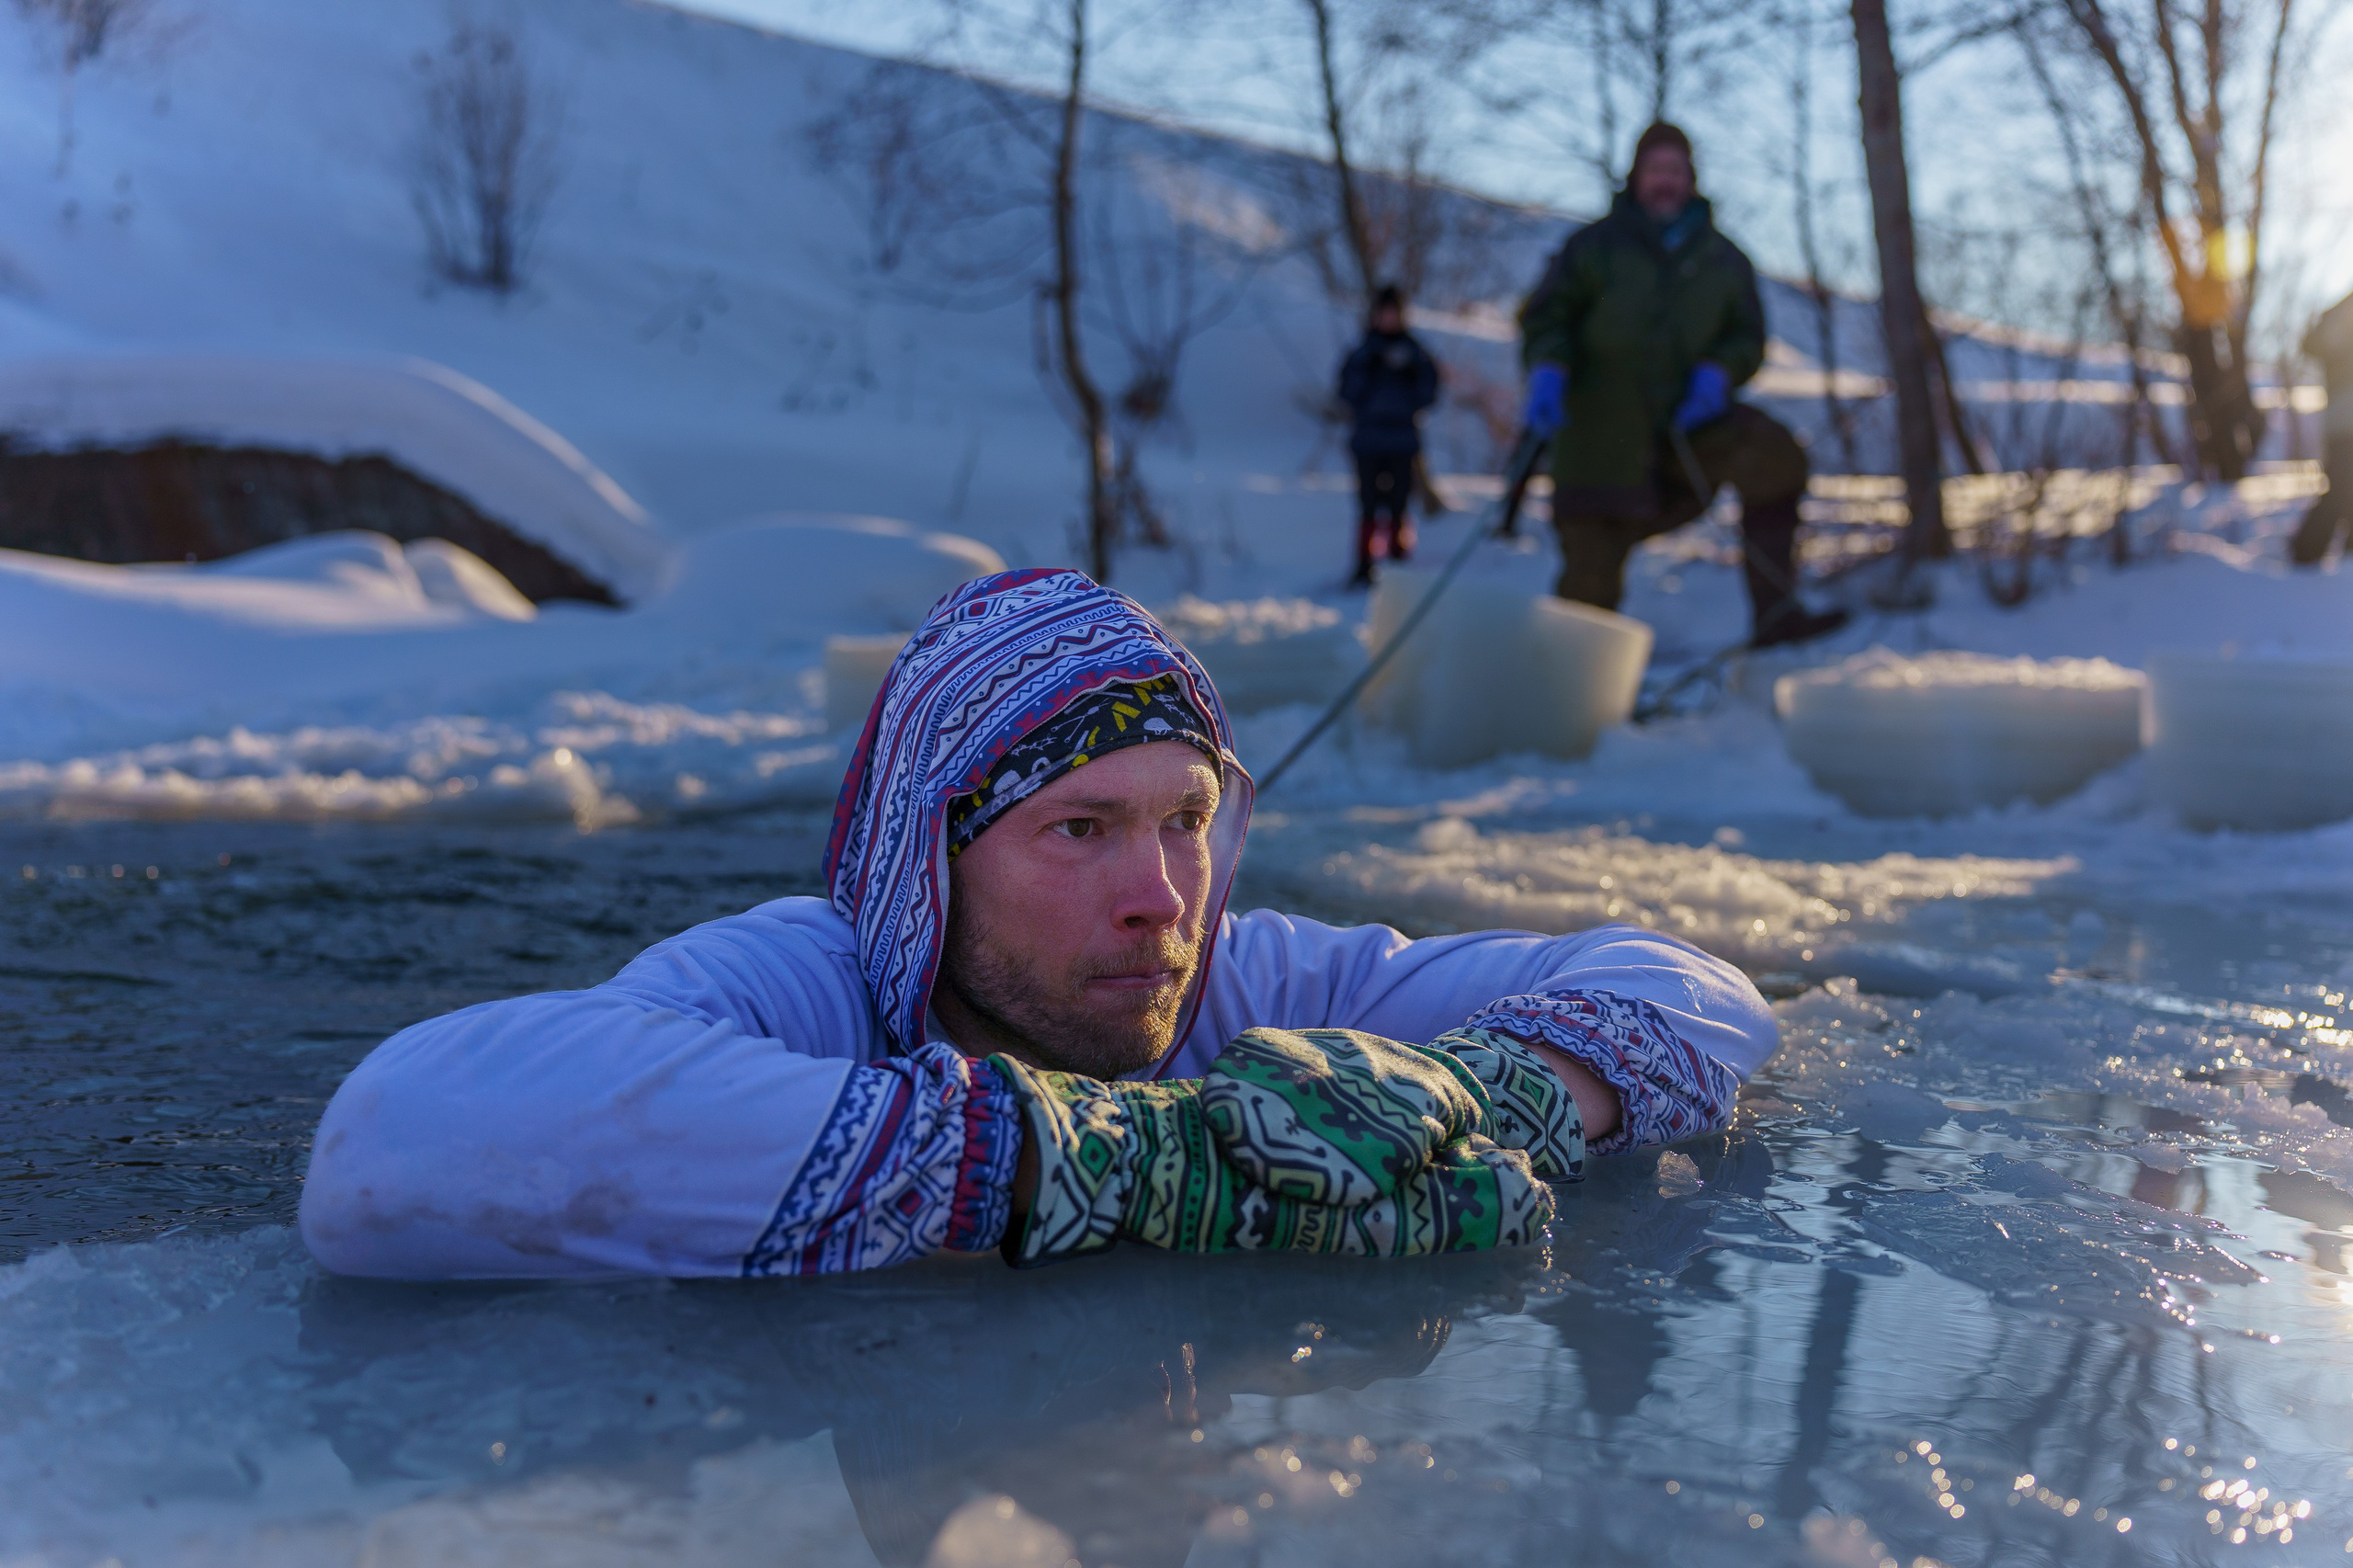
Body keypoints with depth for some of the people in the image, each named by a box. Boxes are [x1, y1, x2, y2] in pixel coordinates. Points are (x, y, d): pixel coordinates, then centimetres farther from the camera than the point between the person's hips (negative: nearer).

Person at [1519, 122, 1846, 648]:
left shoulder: (1723, 260, 10)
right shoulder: (1595, 246, 4)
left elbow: (1746, 337, 11)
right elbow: (1545, 318, 2)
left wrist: (1717, 373, -12)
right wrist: (1547, 372, -21)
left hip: (1687, 424, 2)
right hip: (1605, 433, -2)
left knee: (1777, 454, -23)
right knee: (1590, 582, -4)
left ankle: (1774, 613, -22)